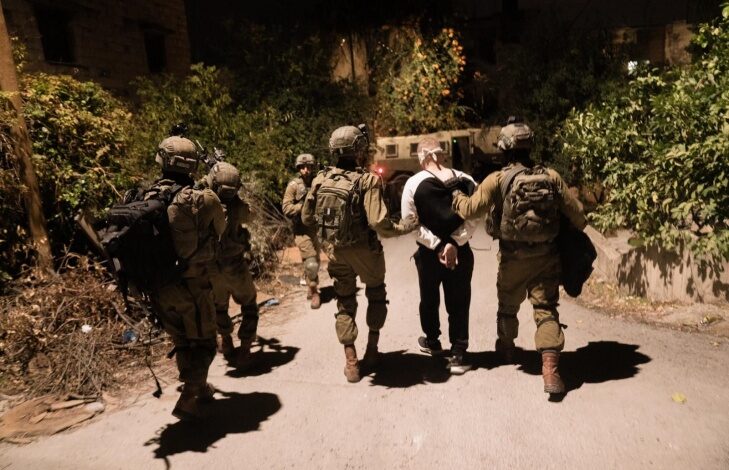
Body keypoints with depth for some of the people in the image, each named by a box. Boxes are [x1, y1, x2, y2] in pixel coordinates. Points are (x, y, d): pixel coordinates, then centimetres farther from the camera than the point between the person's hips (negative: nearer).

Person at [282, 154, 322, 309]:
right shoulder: (293, 185, -7)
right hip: (302, 230, -5)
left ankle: (312, 289, 37)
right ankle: (314, 292, 8)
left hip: (317, 228, 5)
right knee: (311, 264, -12)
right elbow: (286, 208, -12)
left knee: (316, 261, 17)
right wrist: (305, 206, -20)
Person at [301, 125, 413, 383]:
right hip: (364, 251, -3)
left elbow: (307, 218, 3)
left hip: (336, 251, 3)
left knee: (345, 303, 17)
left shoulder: (321, 179, -4)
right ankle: (371, 351, 29)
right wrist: (402, 229, -10)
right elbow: (378, 222, -28)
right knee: (376, 295, 23)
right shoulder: (367, 180, -19)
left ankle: (351, 362, 17)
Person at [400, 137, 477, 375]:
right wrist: (454, 243, -6)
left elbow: (410, 222, -12)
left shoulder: (413, 183, -10)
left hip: (428, 253, -1)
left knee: (429, 299, 20)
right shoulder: (466, 180, -4)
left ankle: (432, 342, 39)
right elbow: (473, 219, -5)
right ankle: (458, 355, 12)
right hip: (460, 252, 1)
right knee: (458, 303, 10)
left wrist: (437, 245, -13)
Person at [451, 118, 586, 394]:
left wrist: (456, 197, 12)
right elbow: (576, 212, -1)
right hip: (546, 257, 1)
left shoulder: (497, 180, -13)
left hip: (513, 258, -1)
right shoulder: (551, 176, -4)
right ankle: (550, 368, -5)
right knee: (546, 310, 5)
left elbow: (470, 210, -8)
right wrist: (577, 234, 19)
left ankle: (506, 347, 44)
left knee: (508, 305, 21)